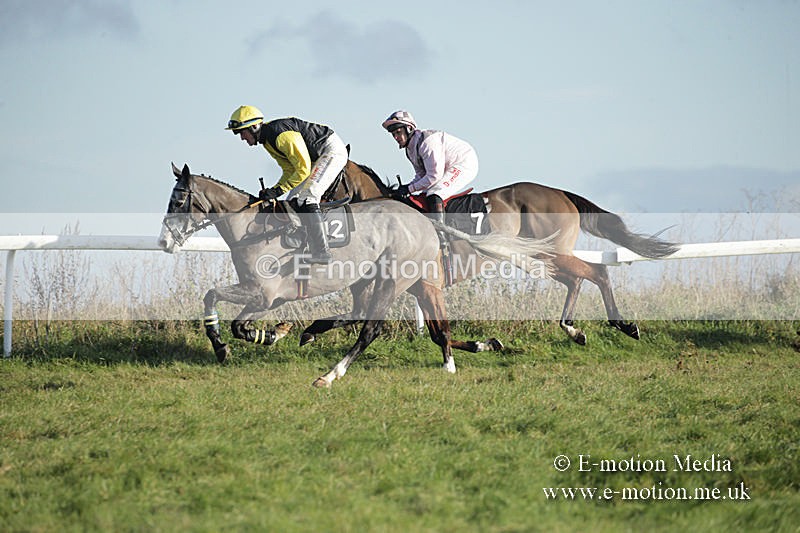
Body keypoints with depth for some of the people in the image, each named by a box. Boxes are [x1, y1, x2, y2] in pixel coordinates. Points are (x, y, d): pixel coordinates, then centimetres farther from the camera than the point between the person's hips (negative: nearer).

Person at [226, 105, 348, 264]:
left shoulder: (282, 135, -26)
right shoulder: (267, 141, 6)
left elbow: (303, 169, -26)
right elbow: (289, 170, 9)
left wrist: (278, 190, -24)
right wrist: (272, 191, -6)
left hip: (333, 150, -10)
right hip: (316, 158, 10)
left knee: (306, 198, -21)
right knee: (293, 201, 6)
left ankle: (322, 253, -24)